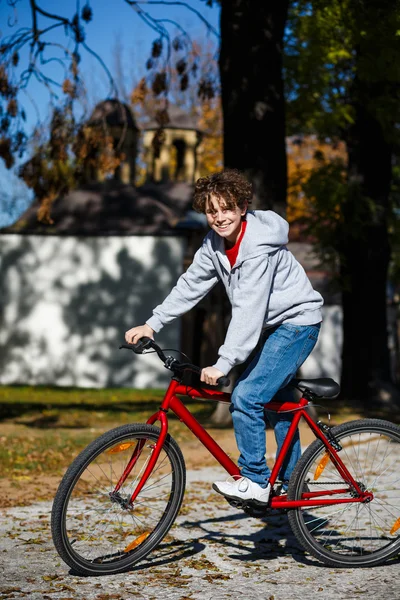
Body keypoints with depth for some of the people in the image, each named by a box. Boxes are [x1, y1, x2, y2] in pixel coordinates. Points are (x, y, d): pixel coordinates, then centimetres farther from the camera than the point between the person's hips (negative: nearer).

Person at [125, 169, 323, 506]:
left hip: (297, 322, -10)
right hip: (274, 326, 10)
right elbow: (191, 285, 4)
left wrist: (224, 364, -36)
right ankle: (291, 489, 30)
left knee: (245, 397, -18)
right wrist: (152, 325, -2)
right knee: (276, 404, 17)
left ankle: (255, 480, -5)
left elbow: (248, 308, -32)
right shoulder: (215, 244, -2)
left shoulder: (258, 247, -27)